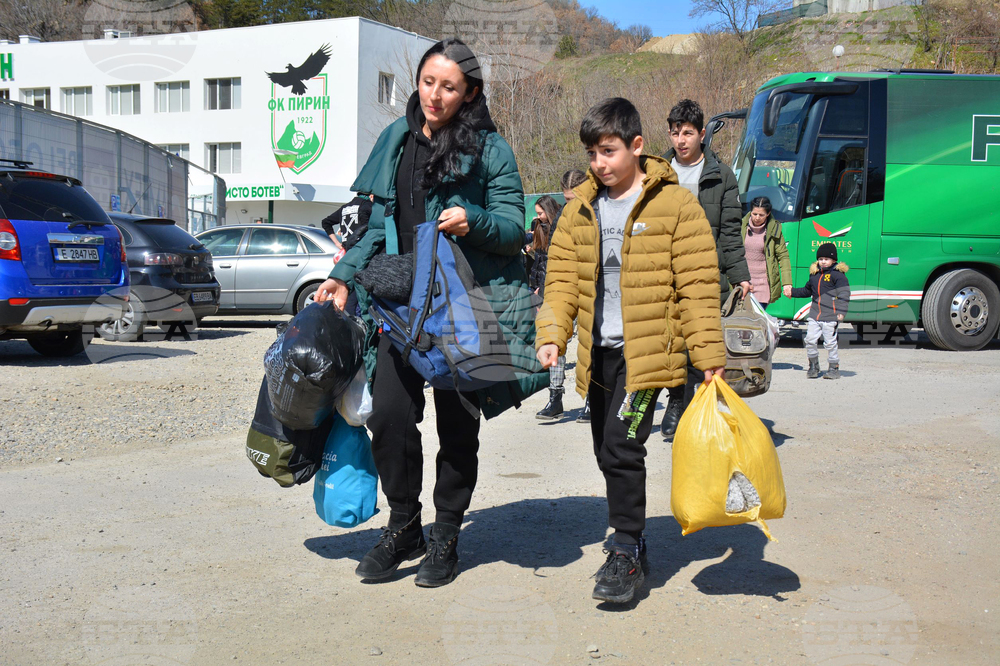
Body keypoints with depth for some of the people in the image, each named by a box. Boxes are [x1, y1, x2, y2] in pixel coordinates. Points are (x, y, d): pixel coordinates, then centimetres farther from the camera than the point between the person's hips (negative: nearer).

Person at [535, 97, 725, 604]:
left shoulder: (675, 205, -4)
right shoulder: (580, 209, 10)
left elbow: (697, 285, -6)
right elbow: (562, 277, 9)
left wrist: (709, 355, -8)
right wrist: (552, 334, -6)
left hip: (647, 351, -6)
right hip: (599, 352, 6)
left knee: (622, 448, -13)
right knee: (608, 452, 12)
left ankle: (627, 553, 1)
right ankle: (630, 543, 28)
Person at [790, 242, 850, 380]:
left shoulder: (837, 275, -4)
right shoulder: (814, 275, 15)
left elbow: (844, 294, -10)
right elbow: (807, 291, 32)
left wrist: (841, 311, -18)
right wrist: (793, 292, 31)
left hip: (830, 317, -6)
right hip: (814, 315, 6)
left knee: (830, 343, -2)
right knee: (810, 340, 0)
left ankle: (834, 367, 11)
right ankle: (813, 366, 16)